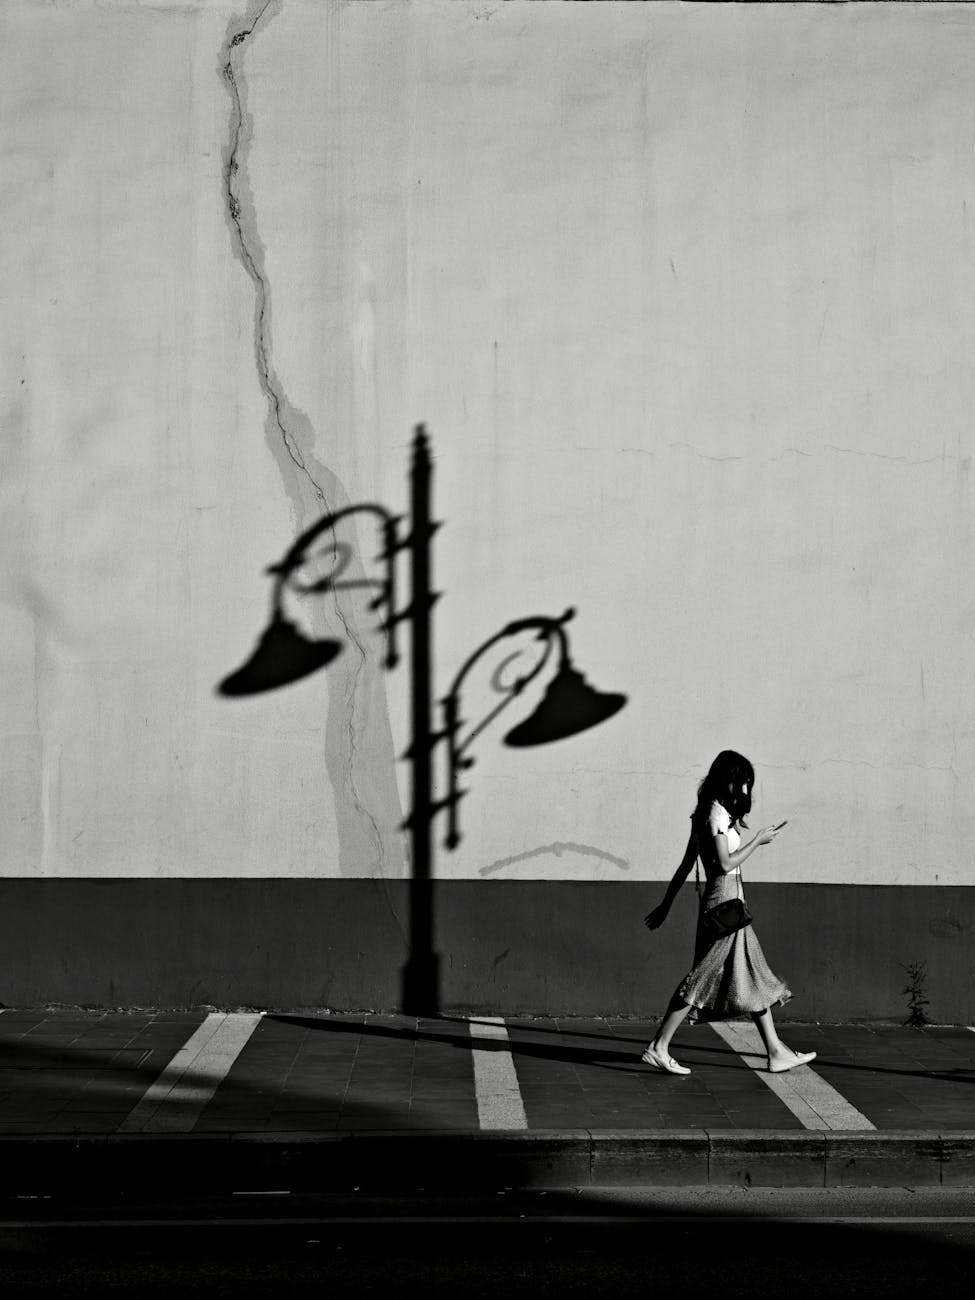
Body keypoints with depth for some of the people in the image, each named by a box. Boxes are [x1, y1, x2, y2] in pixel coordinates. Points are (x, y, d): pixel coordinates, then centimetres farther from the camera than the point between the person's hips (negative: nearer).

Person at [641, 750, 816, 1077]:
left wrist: (666, 904, 18)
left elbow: (686, 865, 16)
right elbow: (726, 863, -19)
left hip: (729, 902, 10)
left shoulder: (708, 814, 14)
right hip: (725, 902, -10)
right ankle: (658, 1048, -3)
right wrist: (757, 841, -9)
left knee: (754, 978, 11)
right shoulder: (718, 814, -14)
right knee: (704, 976, -7)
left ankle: (776, 1052, 16)